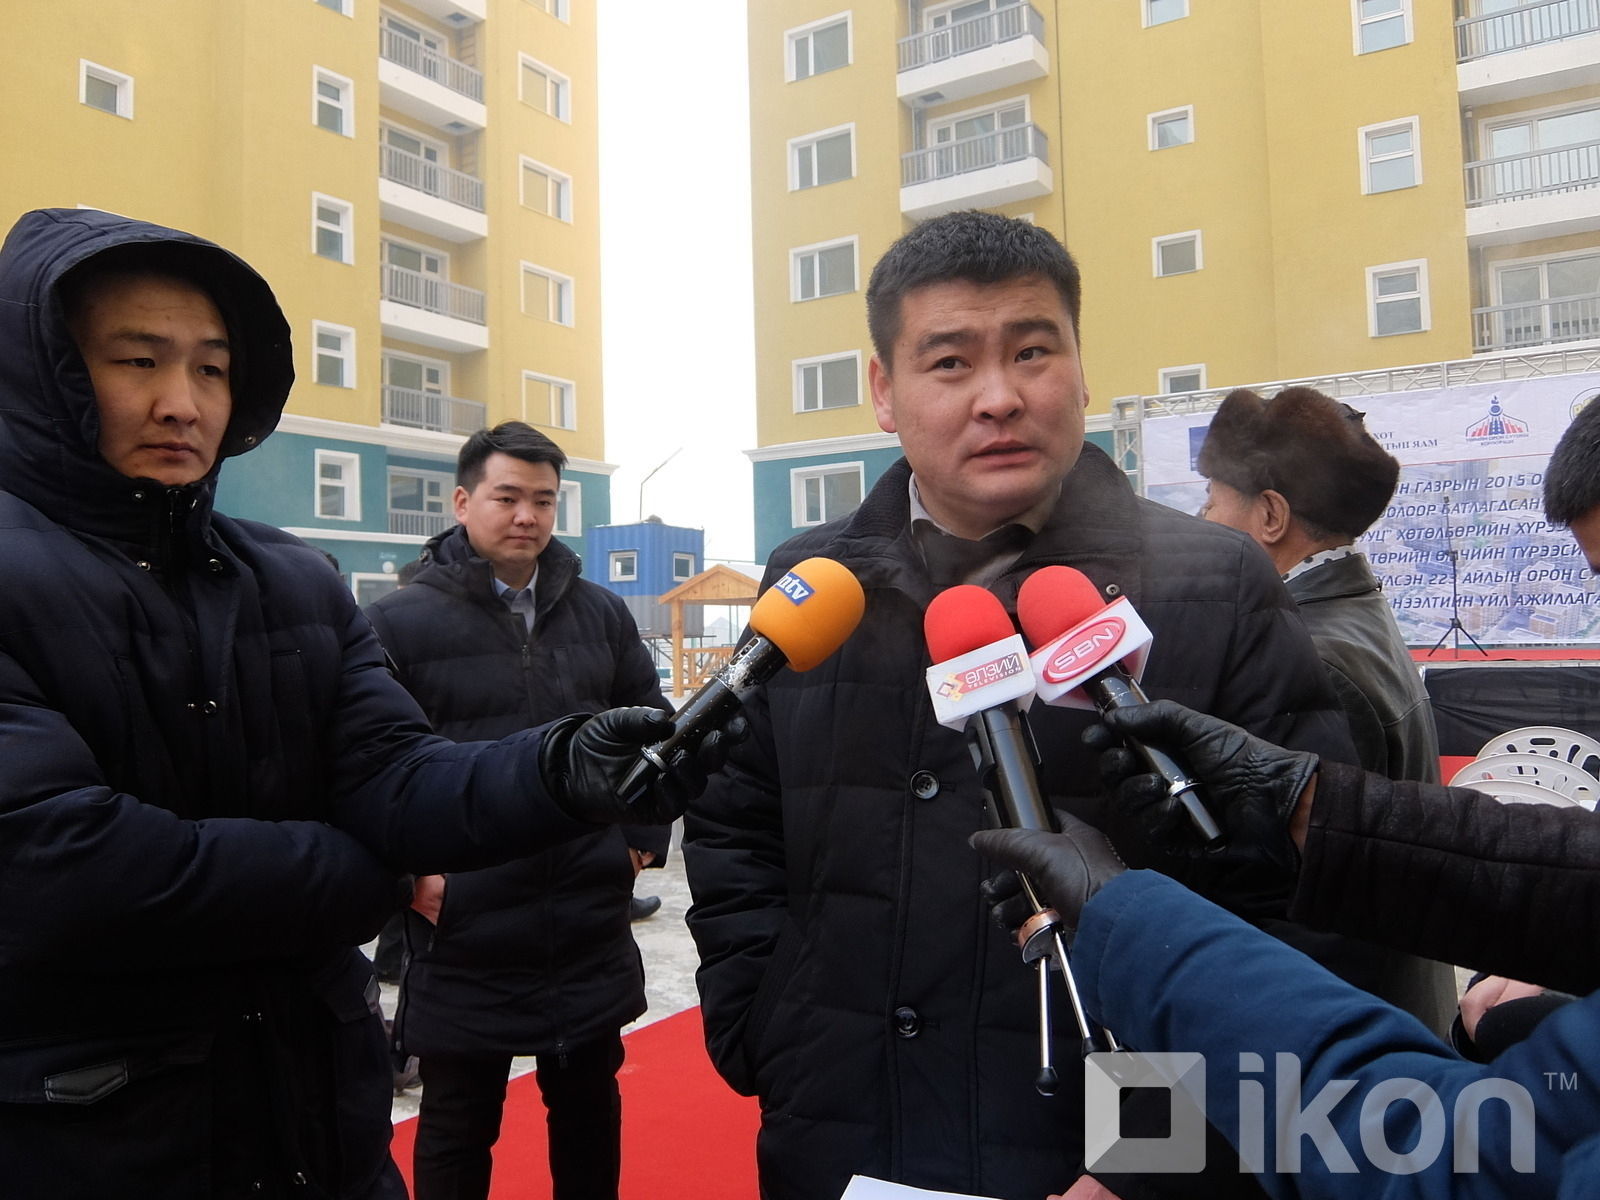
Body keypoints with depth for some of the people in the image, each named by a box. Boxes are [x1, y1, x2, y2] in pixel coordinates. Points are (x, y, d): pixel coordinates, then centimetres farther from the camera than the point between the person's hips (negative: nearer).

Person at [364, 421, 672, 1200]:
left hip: (591, 929, 4)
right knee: (457, 1130, 16)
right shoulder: (399, 622, -9)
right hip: (461, 935, -3)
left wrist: (646, 837, 7)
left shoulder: (601, 615, 4)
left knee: (589, 1110, 21)